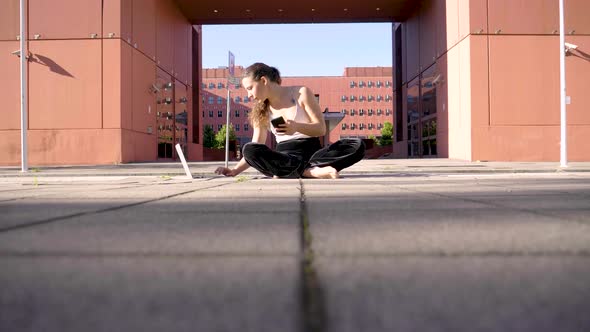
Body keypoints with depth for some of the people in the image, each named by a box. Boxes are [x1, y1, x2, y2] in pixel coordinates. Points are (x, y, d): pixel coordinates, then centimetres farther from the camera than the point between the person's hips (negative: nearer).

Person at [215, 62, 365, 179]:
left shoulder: (301, 93, 0)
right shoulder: (261, 112, 9)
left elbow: (321, 129, -4)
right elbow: (254, 151, 8)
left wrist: (297, 127, -23)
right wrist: (235, 170, -8)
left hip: (312, 152, -1)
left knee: (357, 145, -28)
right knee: (248, 149, -30)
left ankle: (287, 171, -35)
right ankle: (312, 171, -38)